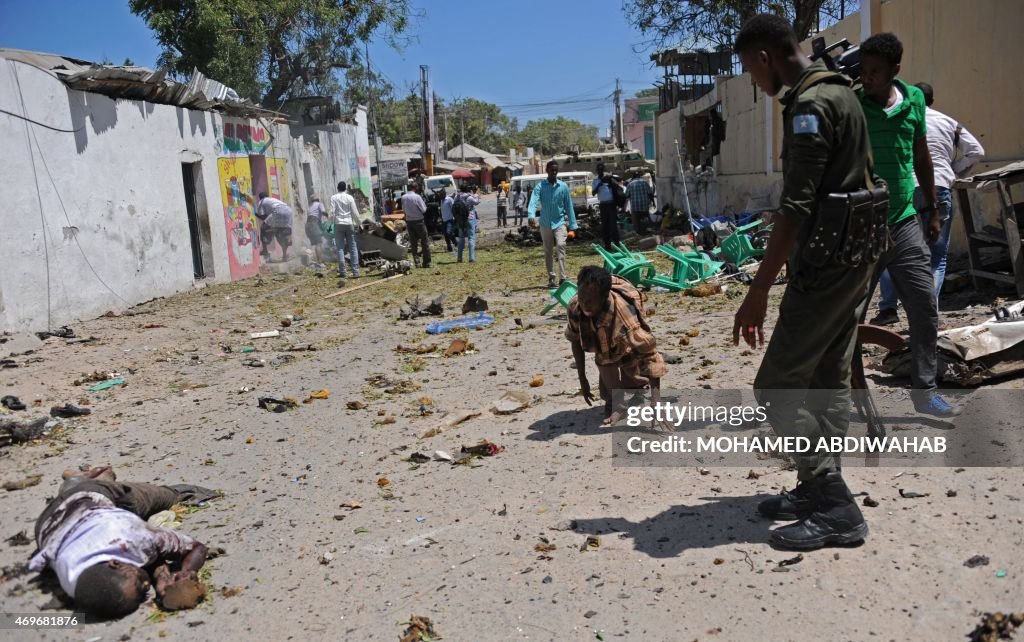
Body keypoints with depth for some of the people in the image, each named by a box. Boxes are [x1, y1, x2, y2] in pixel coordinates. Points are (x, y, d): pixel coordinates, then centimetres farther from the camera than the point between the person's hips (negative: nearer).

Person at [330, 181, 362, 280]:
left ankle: (342, 271, 0)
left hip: (338, 224, 0)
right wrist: (358, 223, 9)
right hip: (349, 224, 0)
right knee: (353, 247, 4)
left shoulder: (334, 198, -2)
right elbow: (355, 212, -1)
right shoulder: (349, 197, -1)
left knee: (340, 248, 4)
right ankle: (355, 271, 0)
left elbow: (332, 212, -6)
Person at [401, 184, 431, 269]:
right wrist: (424, 203, 7)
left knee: (413, 243, 10)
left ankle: (416, 262, 7)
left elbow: (403, 210, 11)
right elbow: (423, 209, -11)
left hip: (409, 221, 5)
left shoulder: (403, 198, 1)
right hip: (418, 221, -5)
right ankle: (426, 263, 4)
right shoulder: (417, 197, -15)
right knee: (425, 242, 5)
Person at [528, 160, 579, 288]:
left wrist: (572, 225, 2)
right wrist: (531, 215, -37)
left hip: (560, 222, -1)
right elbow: (533, 201, -18)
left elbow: (569, 206, 4)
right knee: (548, 252, 8)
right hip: (545, 224, 1)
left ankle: (562, 277, -22)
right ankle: (551, 278, 19)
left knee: (561, 246, -19)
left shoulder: (563, 187, 1)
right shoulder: (540, 186, -3)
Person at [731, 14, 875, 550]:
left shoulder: (808, 106, -16)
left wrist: (758, 291, -24)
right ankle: (818, 491, 24)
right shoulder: (842, 93, 15)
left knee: (777, 385, -6)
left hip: (824, 264, -10)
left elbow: (795, 207, -24)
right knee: (828, 380, 14)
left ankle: (836, 510, -2)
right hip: (855, 257, 10)